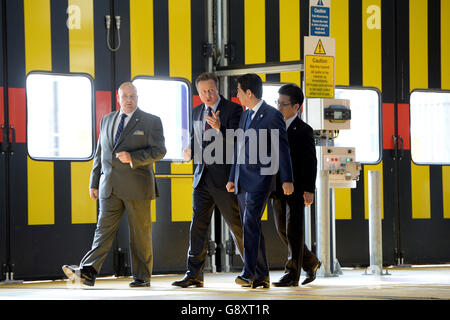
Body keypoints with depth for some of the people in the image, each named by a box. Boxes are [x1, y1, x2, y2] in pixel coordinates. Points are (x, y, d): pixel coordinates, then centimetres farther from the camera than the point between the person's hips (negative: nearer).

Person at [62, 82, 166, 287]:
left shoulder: (151, 122, 3)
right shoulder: (107, 120, 17)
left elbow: (159, 151, -5)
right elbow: (100, 154, 20)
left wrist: (132, 158, -18)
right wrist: (94, 183, 14)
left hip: (136, 186, -3)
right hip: (109, 187, 3)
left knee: (140, 232, 1)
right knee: (104, 229, -5)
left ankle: (142, 277, 8)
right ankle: (88, 272, -15)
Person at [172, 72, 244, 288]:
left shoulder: (233, 110, -6)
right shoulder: (197, 112, 14)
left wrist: (219, 129, -32)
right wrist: (189, 150, 4)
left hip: (224, 176, -6)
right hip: (202, 176, 6)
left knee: (236, 225, -1)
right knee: (198, 225, 4)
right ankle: (194, 275, 6)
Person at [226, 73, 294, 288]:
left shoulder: (272, 115, -7)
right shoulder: (245, 115, 17)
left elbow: (282, 149, -9)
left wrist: (287, 180, -12)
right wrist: (232, 178, 20)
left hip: (260, 179, -8)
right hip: (243, 181, 8)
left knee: (250, 223, -17)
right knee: (253, 227, 9)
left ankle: (248, 273, -20)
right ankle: (262, 276, 13)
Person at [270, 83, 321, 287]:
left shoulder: (304, 131, -6)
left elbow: (310, 162, -11)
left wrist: (309, 190, -18)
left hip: (296, 189, -7)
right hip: (277, 189, 7)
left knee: (294, 232, -5)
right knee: (282, 230, 9)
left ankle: (292, 274, -1)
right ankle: (310, 263, 25)